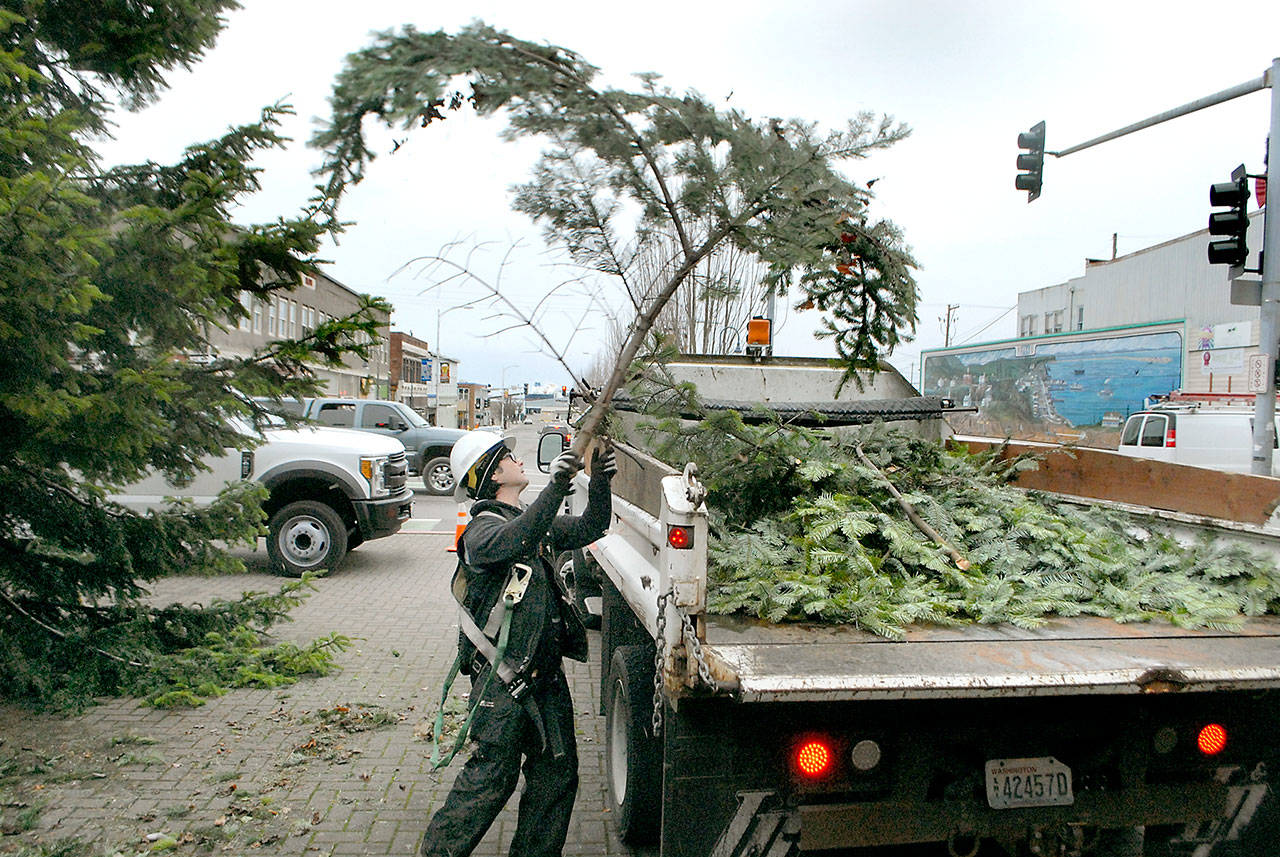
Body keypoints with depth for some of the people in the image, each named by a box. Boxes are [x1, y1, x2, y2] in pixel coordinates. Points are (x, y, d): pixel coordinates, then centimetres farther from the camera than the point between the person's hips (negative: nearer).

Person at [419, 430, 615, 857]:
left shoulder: (536, 520, 13)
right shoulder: (482, 530, -14)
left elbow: (590, 528, 16)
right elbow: (516, 541, -36)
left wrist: (599, 482, -1)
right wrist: (556, 485, -43)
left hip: (546, 674, 8)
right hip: (503, 680, -8)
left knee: (557, 773, 13)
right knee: (491, 776, -2)